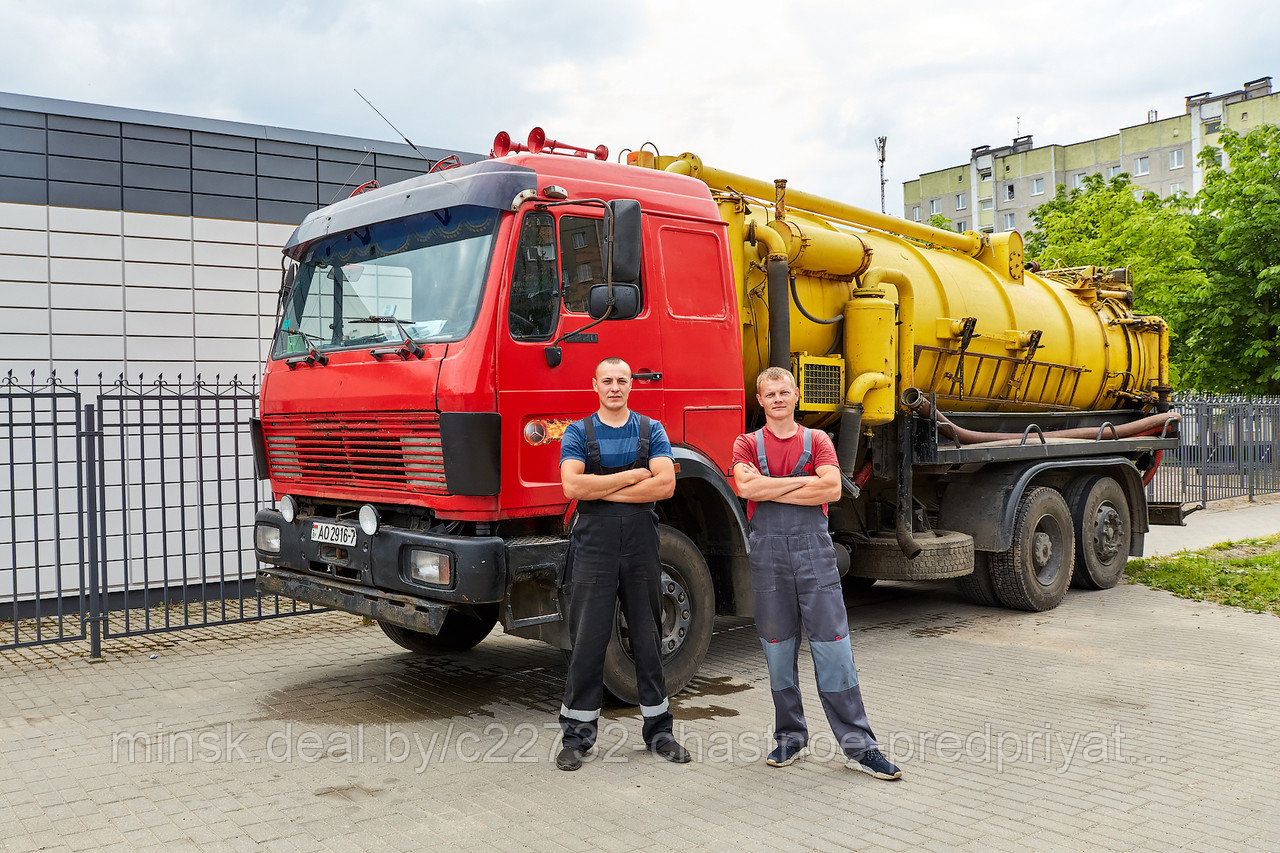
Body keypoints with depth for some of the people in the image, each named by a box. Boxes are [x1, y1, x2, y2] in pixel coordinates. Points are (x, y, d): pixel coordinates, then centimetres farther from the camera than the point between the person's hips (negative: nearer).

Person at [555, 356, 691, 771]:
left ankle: (658, 729, 21)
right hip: (593, 547, -1)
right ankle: (576, 735, 11)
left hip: (641, 548, 2)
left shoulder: (651, 430, 7)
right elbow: (572, 485, -12)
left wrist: (602, 489, -10)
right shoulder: (578, 433, 4)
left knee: (648, 638, 9)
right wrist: (632, 476, -10)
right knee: (587, 641, 0)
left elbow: (665, 484, -8)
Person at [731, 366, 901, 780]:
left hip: (814, 548, 0)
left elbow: (832, 488, -8)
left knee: (833, 644, -2)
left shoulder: (817, 440, 10)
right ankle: (790, 737, 21)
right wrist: (806, 481, -9)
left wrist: (770, 491, -8)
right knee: (778, 648, 7)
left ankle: (858, 745, 4)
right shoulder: (748, 444, 9)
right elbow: (746, 487, -12)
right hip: (768, 549, 1)